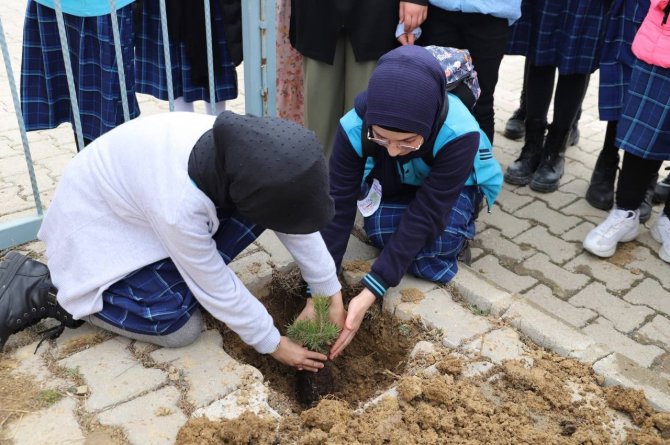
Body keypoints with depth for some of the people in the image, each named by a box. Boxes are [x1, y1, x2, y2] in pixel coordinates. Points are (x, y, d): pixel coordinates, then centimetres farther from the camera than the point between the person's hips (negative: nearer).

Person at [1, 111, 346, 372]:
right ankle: (49, 289, 0)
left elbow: (296, 218, -10)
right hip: (98, 226, -6)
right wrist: (273, 344, -12)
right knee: (181, 328, -11)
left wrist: (331, 294, -6)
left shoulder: (247, 149, -23)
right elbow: (217, 288, -25)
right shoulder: (179, 204, -40)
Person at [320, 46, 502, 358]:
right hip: (394, 185, 2)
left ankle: (459, 225, 3)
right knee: (383, 232, -29)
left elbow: (424, 216, -39)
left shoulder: (460, 134, -41)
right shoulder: (354, 128, -34)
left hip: (453, 187, -2)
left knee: (432, 263, -29)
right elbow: (337, 209, -31)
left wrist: (370, 292, -44)